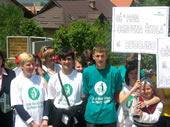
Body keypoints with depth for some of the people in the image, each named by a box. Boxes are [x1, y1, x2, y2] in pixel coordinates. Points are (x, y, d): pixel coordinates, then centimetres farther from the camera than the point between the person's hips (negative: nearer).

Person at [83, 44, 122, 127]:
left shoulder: (114, 72, -6)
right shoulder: (87, 71, -2)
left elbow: (117, 92, 6)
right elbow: (86, 93, 7)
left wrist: (110, 104, 5)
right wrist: (94, 104, 4)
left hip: (109, 115, -1)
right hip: (92, 114, 1)